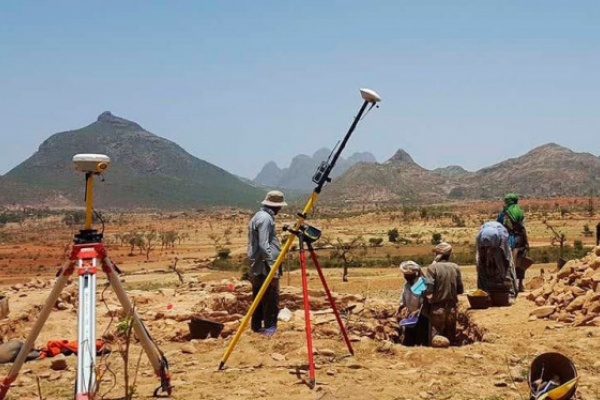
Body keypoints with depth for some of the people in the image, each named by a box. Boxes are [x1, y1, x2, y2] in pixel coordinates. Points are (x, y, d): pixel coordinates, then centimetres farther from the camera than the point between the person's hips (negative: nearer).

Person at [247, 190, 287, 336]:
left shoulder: (257, 216, 17)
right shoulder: (266, 218, -14)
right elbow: (264, 246, -21)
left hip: (256, 268, 10)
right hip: (265, 268, -10)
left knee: (259, 299, 14)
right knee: (271, 300, -5)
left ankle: (257, 326, 19)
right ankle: (270, 328, -1)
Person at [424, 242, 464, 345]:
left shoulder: (433, 267, -11)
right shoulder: (455, 267, 0)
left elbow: (429, 289, -16)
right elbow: (461, 290, 4)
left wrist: (430, 302, 0)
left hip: (437, 308, -4)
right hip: (452, 307, 4)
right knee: (450, 336, 14)